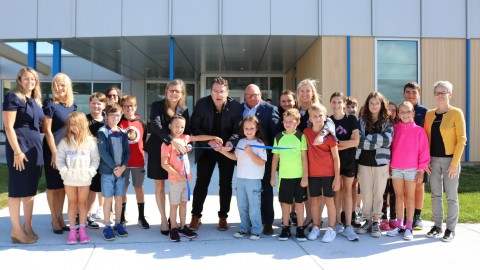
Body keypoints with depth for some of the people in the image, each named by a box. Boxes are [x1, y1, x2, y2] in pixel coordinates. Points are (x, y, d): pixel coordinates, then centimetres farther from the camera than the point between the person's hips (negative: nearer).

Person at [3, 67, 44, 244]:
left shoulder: (36, 101, 15)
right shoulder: (13, 97, -7)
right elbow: (8, 127, -13)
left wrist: (38, 149, 13)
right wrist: (17, 151, -19)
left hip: (35, 148, 8)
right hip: (19, 148, -7)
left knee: (31, 189, 11)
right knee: (17, 190, -1)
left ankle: (28, 227, 20)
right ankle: (16, 230, 6)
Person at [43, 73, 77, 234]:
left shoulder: (72, 106, 8)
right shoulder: (50, 104, -9)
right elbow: (47, 130, -12)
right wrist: (54, 153, -16)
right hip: (53, 149, -6)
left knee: (63, 185, 11)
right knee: (53, 185, 4)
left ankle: (60, 217, 21)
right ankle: (54, 220, 13)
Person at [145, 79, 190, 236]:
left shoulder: (184, 110, -1)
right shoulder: (157, 106, -10)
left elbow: (187, 131, 1)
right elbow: (156, 125, -25)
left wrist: (186, 146, -20)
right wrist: (171, 140, -40)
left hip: (176, 151, 2)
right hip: (158, 151, -2)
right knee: (160, 186, 6)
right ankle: (164, 220, 17)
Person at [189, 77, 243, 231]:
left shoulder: (236, 106, -13)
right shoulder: (201, 104, -10)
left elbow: (238, 130, -13)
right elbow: (194, 127, -11)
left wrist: (230, 142, -34)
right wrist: (209, 141, -25)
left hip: (227, 149, 0)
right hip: (206, 149, 0)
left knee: (225, 184, 8)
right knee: (201, 182, 3)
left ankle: (223, 217, 20)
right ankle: (196, 216, 15)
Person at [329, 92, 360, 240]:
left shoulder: (352, 119, -2)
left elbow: (356, 142, -12)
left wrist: (336, 142, -12)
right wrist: (346, 143, -13)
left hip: (349, 161, -1)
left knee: (347, 191, 4)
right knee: (337, 191, 6)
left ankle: (348, 226, 5)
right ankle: (338, 223, 18)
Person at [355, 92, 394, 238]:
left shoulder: (387, 121, 4)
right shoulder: (361, 121, 4)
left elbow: (387, 140, -11)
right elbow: (358, 141, -8)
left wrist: (367, 138, -14)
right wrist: (378, 142, -14)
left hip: (381, 162, -1)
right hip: (364, 162, 1)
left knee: (378, 193, 6)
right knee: (366, 193, 6)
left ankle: (376, 222, 16)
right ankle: (368, 220, 19)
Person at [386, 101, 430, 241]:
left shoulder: (419, 130, -3)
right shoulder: (394, 129, 4)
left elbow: (423, 151, -2)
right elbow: (390, 147, 8)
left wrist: (421, 170, -5)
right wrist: (389, 166, 4)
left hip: (412, 169, -2)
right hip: (395, 168, 3)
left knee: (410, 197, 6)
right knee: (399, 196, 9)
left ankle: (408, 228, 12)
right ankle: (399, 226, 18)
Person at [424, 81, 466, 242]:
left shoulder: (456, 113, -6)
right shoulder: (429, 114, 7)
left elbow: (462, 139, -9)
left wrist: (455, 163, -13)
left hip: (450, 159, -4)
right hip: (434, 160, 4)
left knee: (451, 195, 2)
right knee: (435, 194, 10)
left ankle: (451, 229, 12)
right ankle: (437, 226, 20)